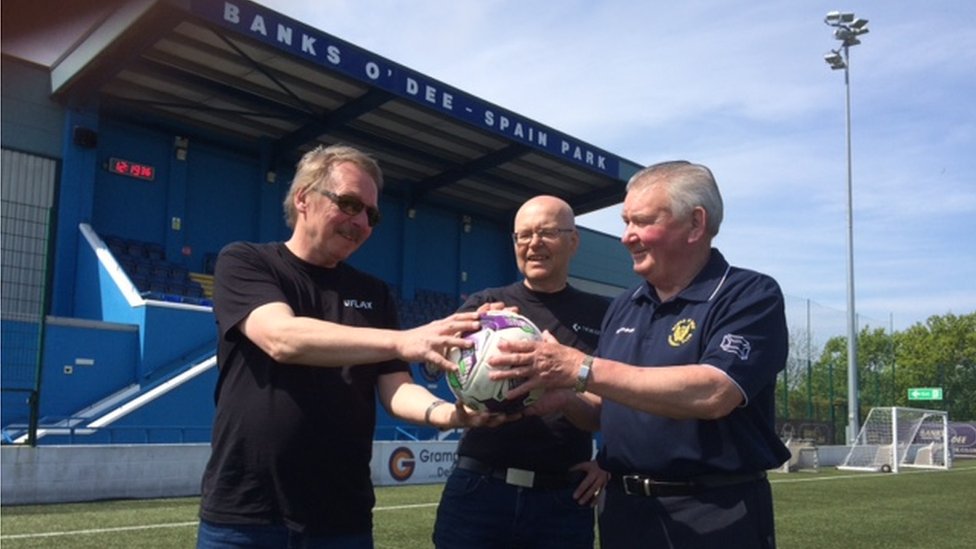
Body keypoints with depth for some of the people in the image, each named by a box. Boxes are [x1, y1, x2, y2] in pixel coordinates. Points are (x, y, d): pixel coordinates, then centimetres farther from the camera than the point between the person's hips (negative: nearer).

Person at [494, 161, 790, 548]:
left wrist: (582, 368, -26)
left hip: (717, 516, -5)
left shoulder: (751, 296, -10)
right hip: (624, 511, 6)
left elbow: (711, 394, -26)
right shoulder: (623, 307, 9)